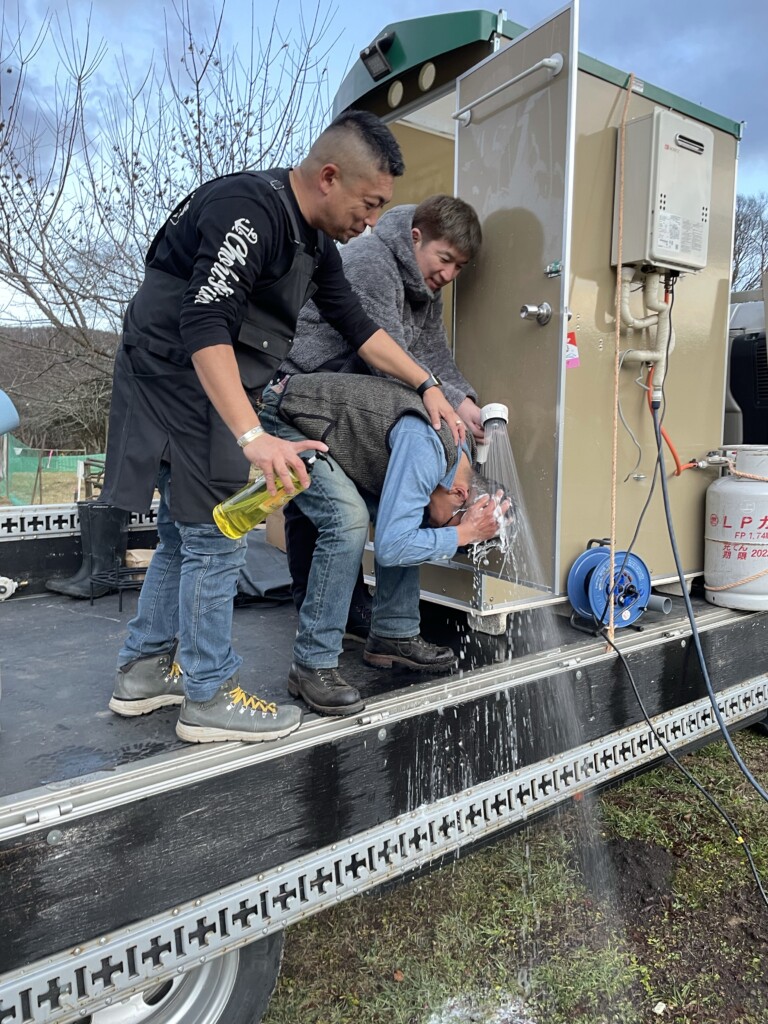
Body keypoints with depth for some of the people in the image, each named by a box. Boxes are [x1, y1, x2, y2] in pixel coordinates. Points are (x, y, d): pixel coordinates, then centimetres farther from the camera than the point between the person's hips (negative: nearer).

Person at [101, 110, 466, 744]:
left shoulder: (315, 240, 10)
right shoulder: (249, 211, -21)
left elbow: (356, 325, 14)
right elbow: (204, 327, -31)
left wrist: (427, 388, 10)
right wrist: (254, 439, -40)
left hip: (211, 390, 10)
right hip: (179, 380, -10)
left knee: (186, 536, 15)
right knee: (217, 538, -5)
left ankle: (145, 671, 29)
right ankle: (209, 697, 10)